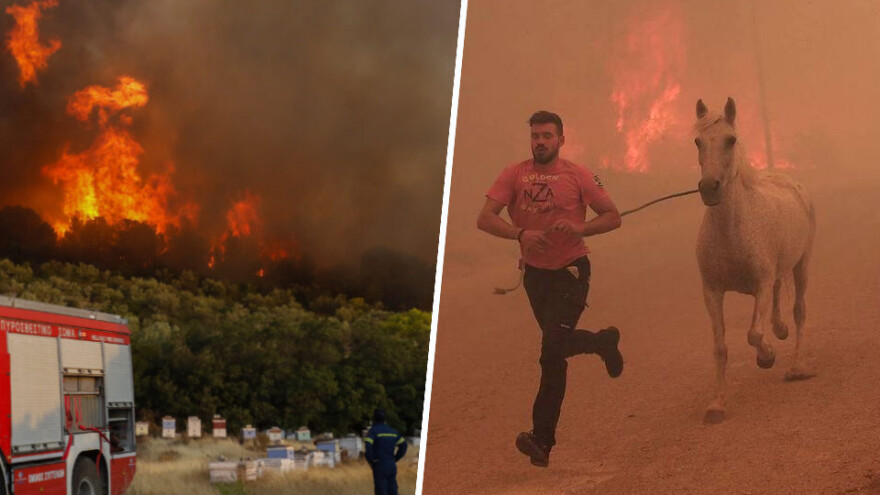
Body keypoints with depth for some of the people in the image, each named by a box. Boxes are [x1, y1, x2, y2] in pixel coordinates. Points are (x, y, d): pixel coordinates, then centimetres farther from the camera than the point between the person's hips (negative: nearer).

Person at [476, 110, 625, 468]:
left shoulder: (577, 176, -8)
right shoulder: (514, 175, -5)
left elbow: (613, 217, -4)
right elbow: (485, 219, -14)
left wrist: (579, 227, -23)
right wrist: (520, 233, -33)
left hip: (571, 270, -4)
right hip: (535, 273, 5)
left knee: (552, 351, -15)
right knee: (557, 343, 20)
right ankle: (604, 342, 48)